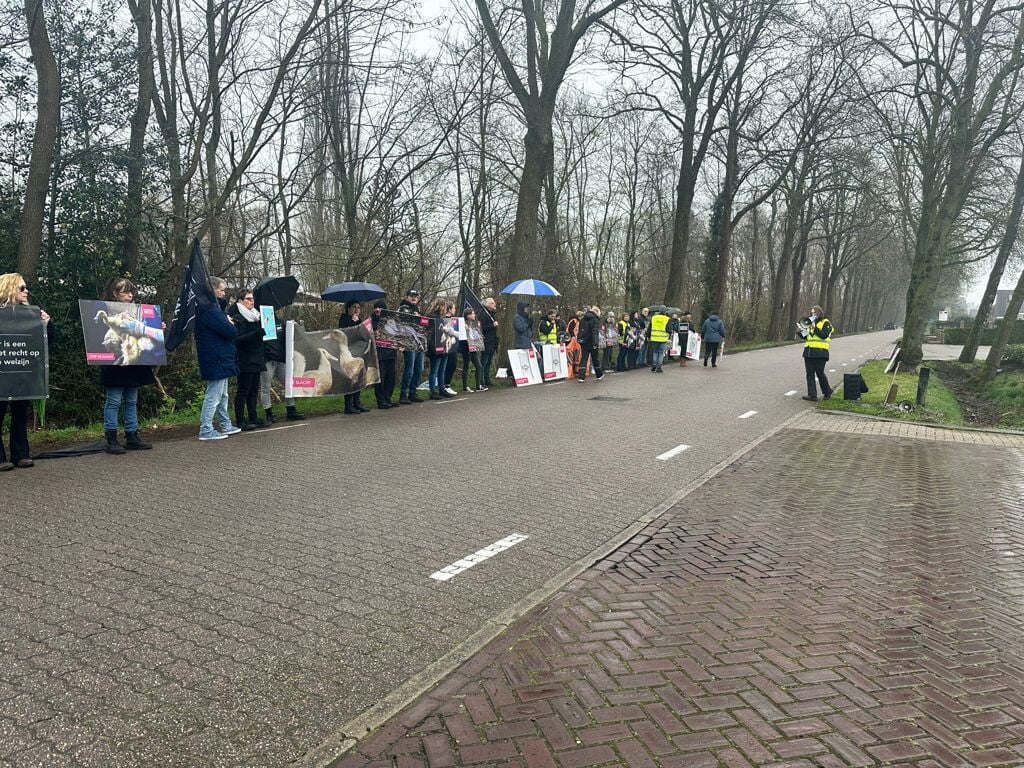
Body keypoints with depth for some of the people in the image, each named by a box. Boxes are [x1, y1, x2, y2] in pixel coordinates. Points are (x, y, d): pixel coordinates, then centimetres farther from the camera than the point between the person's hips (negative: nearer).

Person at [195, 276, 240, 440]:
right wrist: (233, 327, -2)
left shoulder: (213, 307, 14)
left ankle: (226, 425, 28)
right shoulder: (209, 310, -20)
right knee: (213, 396, -5)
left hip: (220, 359, 11)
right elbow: (230, 331, -23)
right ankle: (206, 430, 0)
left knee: (222, 395, 18)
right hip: (217, 360, -11)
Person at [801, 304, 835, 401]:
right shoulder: (810, 323, 20)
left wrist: (814, 327, -18)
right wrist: (801, 331, 3)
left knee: (820, 373, -5)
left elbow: (824, 335, -14)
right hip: (808, 352, 6)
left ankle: (827, 391, 17)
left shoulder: (825, 323, 1)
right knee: (809, 374, 0)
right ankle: (812, 395, 0)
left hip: (820, 353, -6)